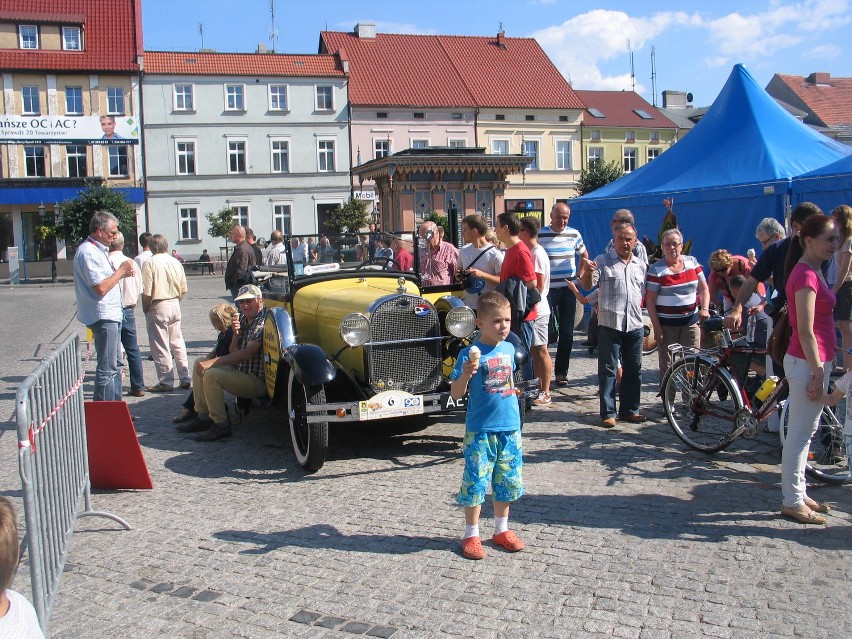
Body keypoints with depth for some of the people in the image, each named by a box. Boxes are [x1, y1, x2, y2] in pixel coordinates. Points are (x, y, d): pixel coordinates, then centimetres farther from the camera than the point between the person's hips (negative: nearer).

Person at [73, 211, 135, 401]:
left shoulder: (99, 250, 16)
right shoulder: (88, 252, -16)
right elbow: (100, 287, -23)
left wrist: (121, 273, 5)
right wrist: (120, 271, -12)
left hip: (111, 315, 11)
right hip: (103, 316, -11)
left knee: (115, 364, 17)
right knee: (107, 368, -7)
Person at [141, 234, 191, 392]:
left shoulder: (150, 263, -12)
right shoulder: (176, 262, 4)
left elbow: (147, 293, -15)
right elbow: (183, 290, 7)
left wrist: (145, 309, -1)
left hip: (158, 308, -6)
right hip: (175, 305, 6)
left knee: (161, 346, 1)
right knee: (178, 343, 13)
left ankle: (166, 381, 5)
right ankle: (185, 378, 16)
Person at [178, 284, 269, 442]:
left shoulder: (263, 321, -17)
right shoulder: (243, 318, 11)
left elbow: (247, 353, -26)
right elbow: (232, 352, 12)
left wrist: (212, 362, -26)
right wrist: (236, 334, -9)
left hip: (257, 380, -10)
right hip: (238, 369, 10)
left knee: (211, 374, -25)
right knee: (200, 364, 10)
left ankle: (221, 425, -16)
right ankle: (203, 417, 10)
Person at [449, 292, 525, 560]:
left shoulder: (509, 349, 4)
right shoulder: (470, 354, -12)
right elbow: (456, 394, -14)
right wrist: (466, 374, -31)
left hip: (510, 428, 5)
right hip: (480, 431, -5)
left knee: (507, 481, 15)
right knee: (475, 483, 1)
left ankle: (501, 530, 31)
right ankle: (471, 535, 17)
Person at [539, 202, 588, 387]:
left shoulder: (574, 234, 5)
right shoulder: (540, 235, -5)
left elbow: (584, 255, 21)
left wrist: (578, 276, 10)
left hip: (568, 289, 3)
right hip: (547, 289, -3)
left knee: (567, 333, 6)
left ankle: (561, 371, 16)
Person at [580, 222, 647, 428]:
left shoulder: (641, 265, 13)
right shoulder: (602, 261, -1)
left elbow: (644, 294, 21)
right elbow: (587, 285, -12)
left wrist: (643, 318, 14)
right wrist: (587, 273, -33)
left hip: (635, 326, 5)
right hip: (609, 325, -5)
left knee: (633, 369, 11)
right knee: (608, 370, -1)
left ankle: (629, 409, 22)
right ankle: (608, 413, 4)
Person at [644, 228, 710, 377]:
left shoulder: (692, 262, 7)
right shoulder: (656, 269, -4)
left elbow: (704, 289, 9)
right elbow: (650, 300, -6)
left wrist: (705, 309, -10)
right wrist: (656, 327, -11)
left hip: (691, 322, 3)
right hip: (666, 325, -3)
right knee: (667, 365, -1)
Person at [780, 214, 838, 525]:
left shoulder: (813, 272, 13)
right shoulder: (806, 275, -18)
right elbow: (805, 330, -21)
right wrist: (818, 372, -19)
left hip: (814, 361, 10)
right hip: (807, 362, -10)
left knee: (805, 431, 16)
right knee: (800, 433, -2)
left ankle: (798, 492, 27)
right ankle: (792, 502, 8)